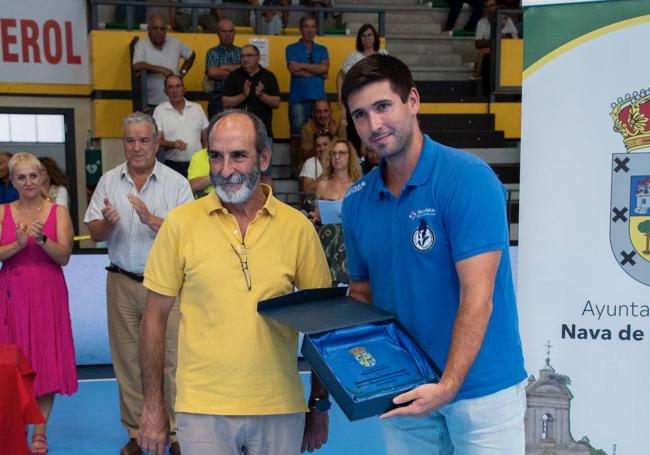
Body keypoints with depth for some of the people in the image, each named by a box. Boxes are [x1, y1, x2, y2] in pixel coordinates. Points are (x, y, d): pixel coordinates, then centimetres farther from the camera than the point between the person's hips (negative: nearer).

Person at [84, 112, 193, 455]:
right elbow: (95, 233, 6)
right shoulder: (109, 181, 7)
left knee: (169, 359, -1)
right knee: (127, 360, 9)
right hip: (122, 282, 3)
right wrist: (108, 222, -16)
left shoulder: (176, 183, -2)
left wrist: (150, 218, -24)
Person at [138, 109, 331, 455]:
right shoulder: (181, 223, -5)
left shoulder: (298, 228, -3)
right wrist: (152, 406, 0)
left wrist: (320, 404, 5)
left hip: (281, 411, 1)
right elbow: (155, 318, 0)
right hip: (203, 410, -1)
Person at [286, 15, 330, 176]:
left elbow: (325, 68, -1)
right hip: (299, 98, -2)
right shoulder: (292, 49, 9)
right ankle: (295, 168, 4)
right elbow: (294, 70, -7)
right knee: (297, 136, -2)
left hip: (319, 97, 2)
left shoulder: (322, 50, 17)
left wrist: (302, 65, -5)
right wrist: (318, 72, -3)